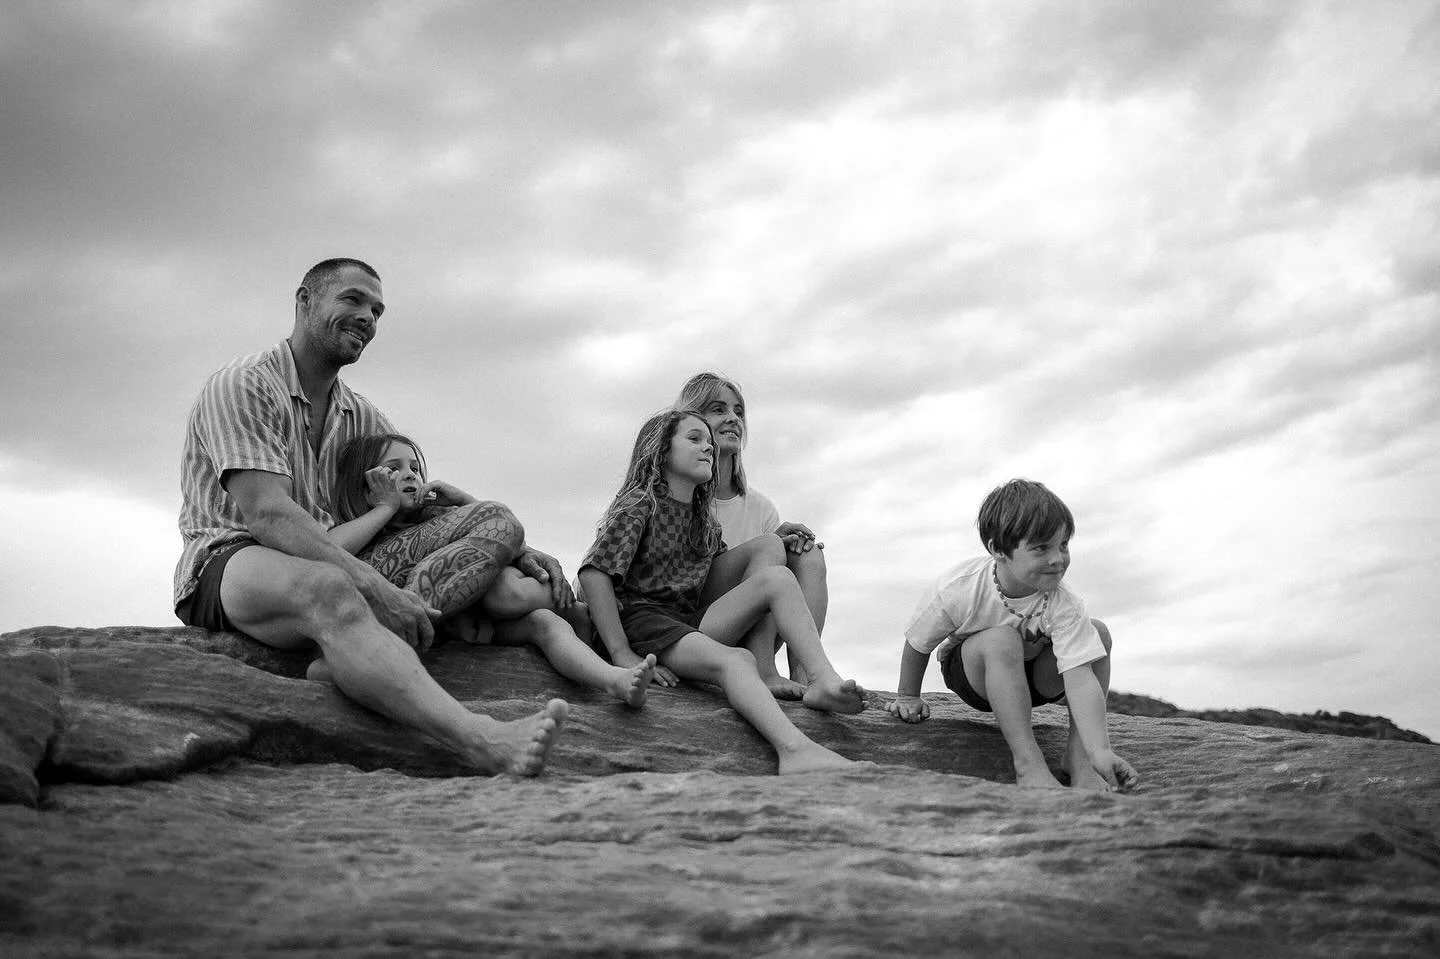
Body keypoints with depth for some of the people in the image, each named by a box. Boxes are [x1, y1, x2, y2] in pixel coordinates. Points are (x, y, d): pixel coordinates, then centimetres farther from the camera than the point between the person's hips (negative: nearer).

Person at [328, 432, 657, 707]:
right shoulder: (357, 532, 17)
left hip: (470, 625, 4)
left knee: (542, 622, -27)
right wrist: (386, 506, 2)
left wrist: (460, 498, 12)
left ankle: (616, 680, -48)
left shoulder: (433, 514, 29)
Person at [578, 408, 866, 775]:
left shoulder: (704, 520, 21)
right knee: (734, 659, -35)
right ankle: (796, 751, -58)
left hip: (690, 621, 8)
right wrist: (623, 656, -21)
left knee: (776, 577, -9)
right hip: (641, 618, -7)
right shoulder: (639, 504, -3)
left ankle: (824, 680, -26)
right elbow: (594, 572, -15)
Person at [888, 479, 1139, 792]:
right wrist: (908, 697, 2)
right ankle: (1027, 762, -36)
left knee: (1098, 633, -23)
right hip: (971, 671, -3)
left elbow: (1080, 680, -36)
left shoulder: (1065, 607, -29)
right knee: (1002, 640, -38)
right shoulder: (956, 591, -31)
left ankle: (1078, 753, -20)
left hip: (1033, 676, 3)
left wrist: (1100, 752, -49)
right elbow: (918, 644, -12)